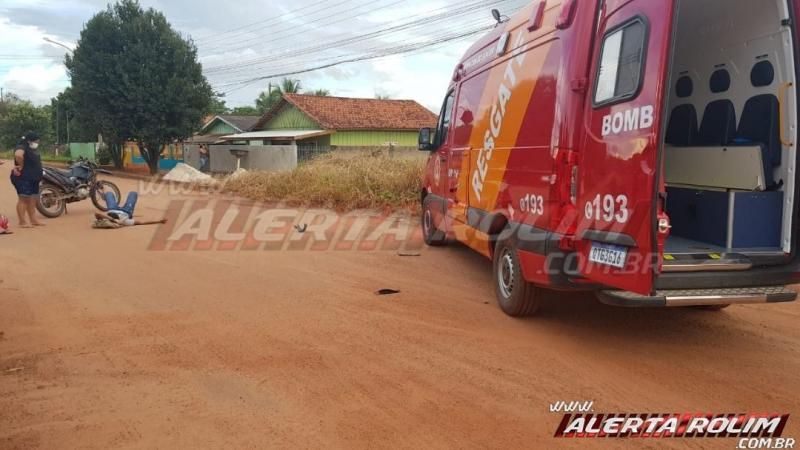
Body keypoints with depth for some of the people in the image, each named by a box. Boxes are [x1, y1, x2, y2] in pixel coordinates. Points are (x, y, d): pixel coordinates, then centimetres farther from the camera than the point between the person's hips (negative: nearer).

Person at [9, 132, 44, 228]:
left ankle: (33, 220, 18)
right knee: (24, 199, -9)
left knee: (32, 200, 12)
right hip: (23, 178, -10)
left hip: (33, 178, 10)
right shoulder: (21, 147, -14)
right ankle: (22, 222, -8)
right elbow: (18, 155, -36)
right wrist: (21, 166, -23)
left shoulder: (33, 149, 15)